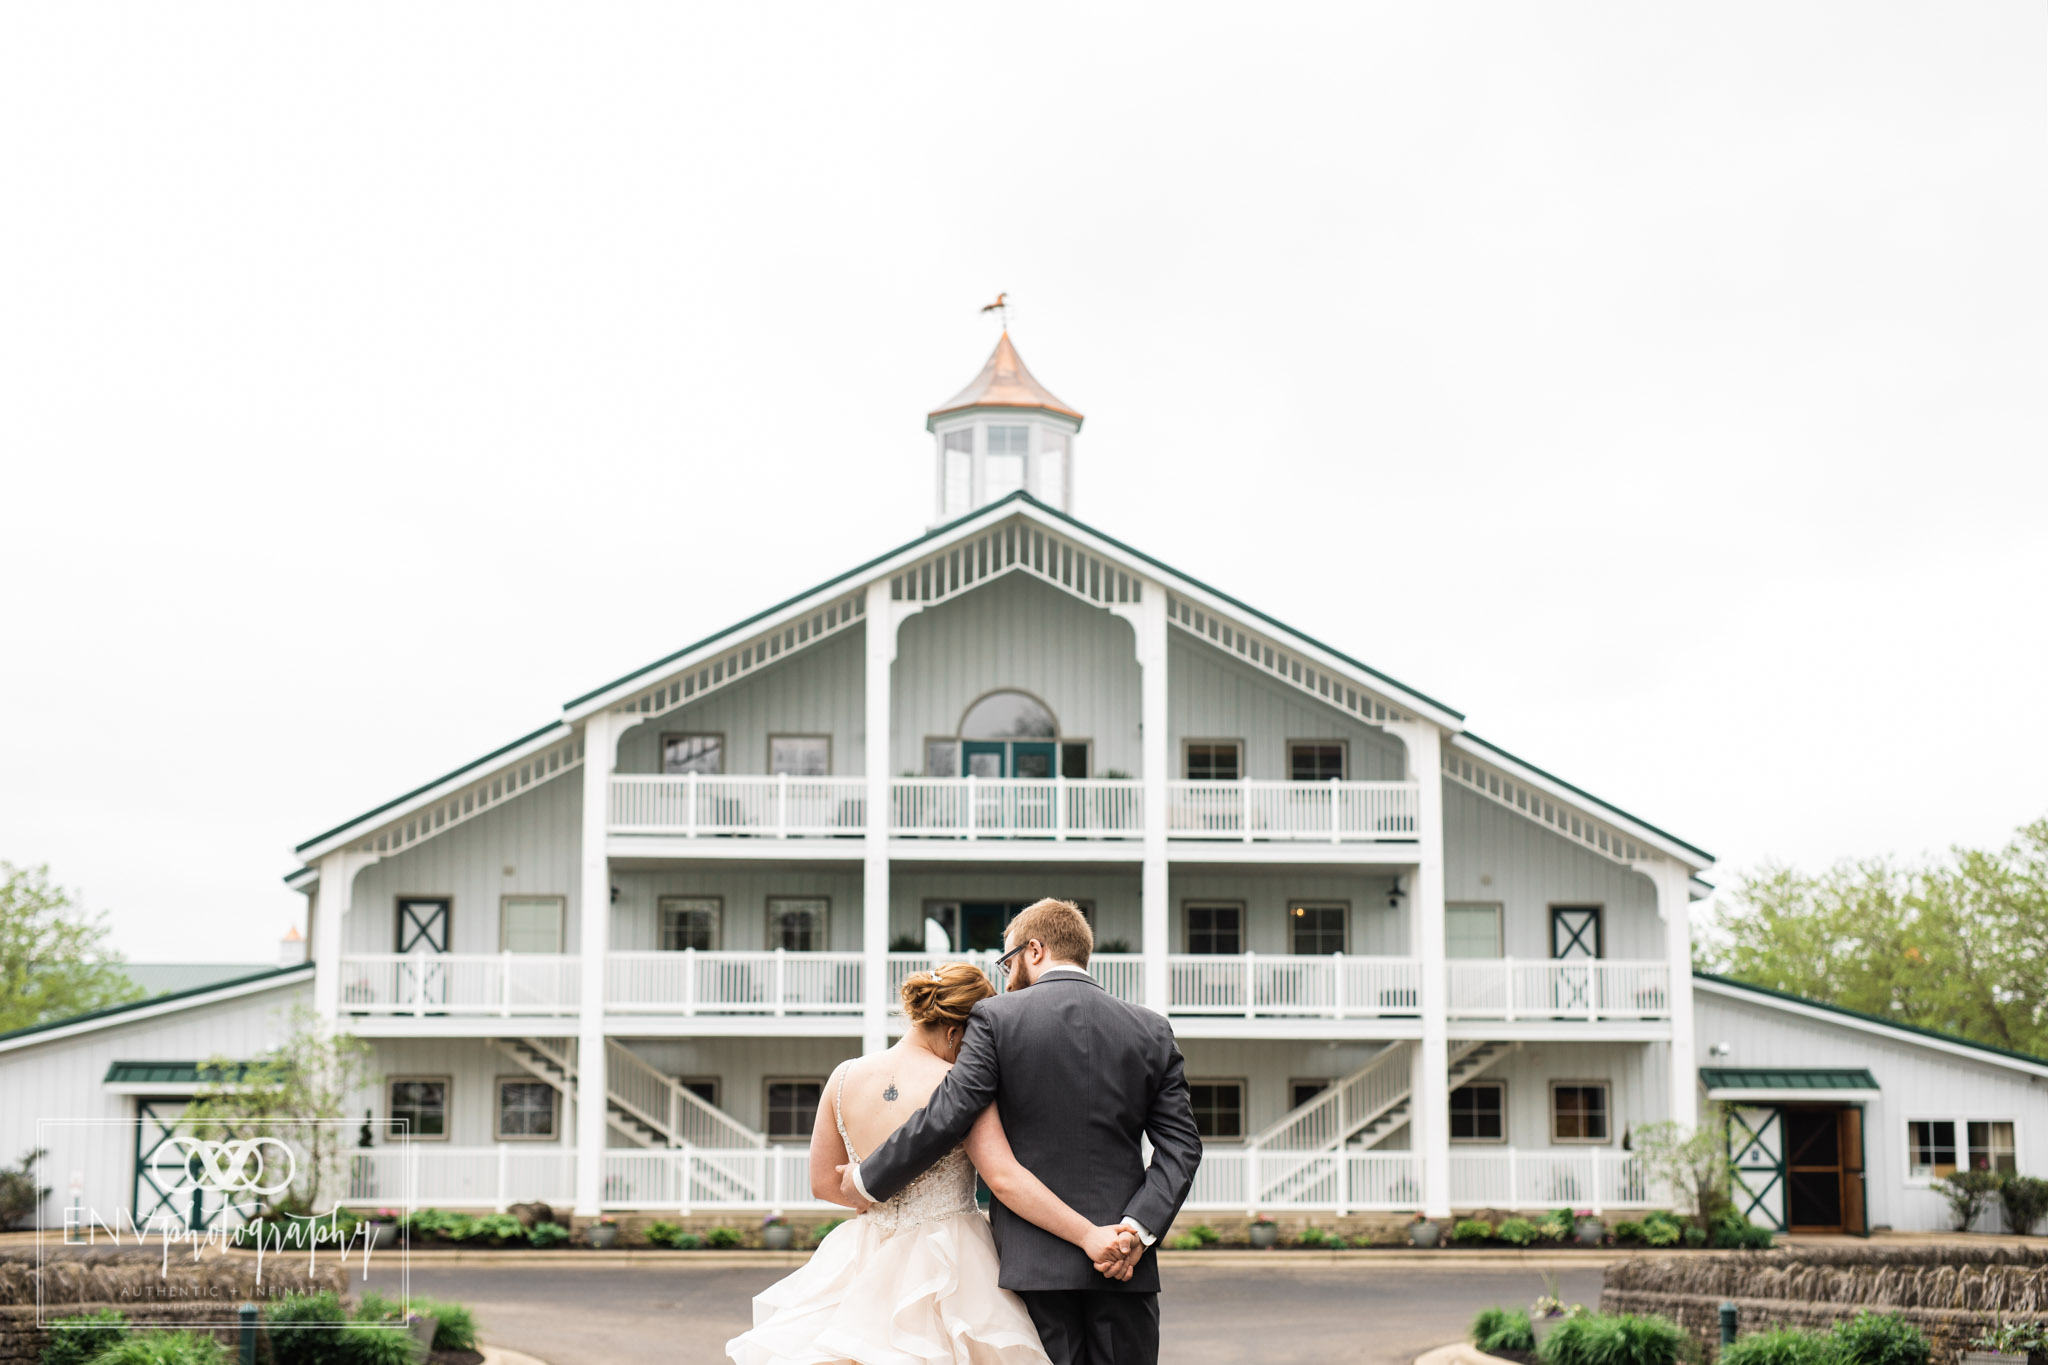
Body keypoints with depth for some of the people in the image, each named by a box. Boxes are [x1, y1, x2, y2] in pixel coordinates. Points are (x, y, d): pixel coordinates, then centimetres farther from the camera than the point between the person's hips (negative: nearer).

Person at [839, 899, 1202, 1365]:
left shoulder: (997, 1017, -4)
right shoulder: (1150, 1030, 7)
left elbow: (946, 1116, -9)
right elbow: (1181, 1144, 1)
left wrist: (868, 1180, 1)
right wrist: (1140, 1227, -5)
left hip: (1035, 1260, -2)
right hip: (1125, 1266, 3)